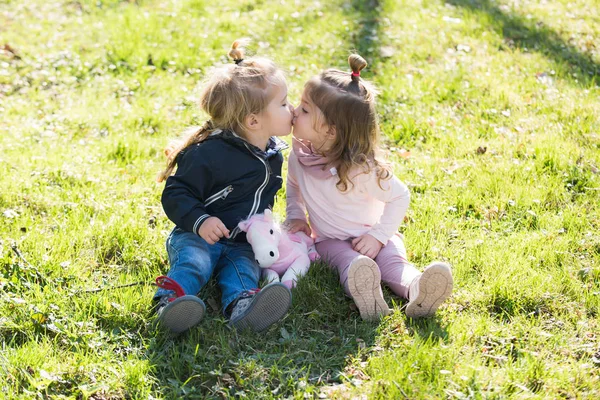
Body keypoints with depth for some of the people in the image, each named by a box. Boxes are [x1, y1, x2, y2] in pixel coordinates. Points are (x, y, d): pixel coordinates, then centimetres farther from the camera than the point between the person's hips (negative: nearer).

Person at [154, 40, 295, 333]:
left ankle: (241, 305, -54)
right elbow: (176, 194, -15)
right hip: (197, 236, -4)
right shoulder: (209, 154, -16)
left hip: (242, 243, 4)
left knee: (243, 267, -26)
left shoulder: (272, 155, 8)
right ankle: (171, 298, -55)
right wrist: (199, 221, -29)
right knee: (194, 262, -33)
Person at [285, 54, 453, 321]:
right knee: (347, 260, -31)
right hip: (330, 239, 2)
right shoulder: (299, 154, -8)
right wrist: (295, 217, 0)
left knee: (393, 261, -30)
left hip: (369, 236, -2)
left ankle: (417, 291, -57)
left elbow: (400, 197, -14)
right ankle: (361, 290, -61)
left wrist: (378, 236, -19)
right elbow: (293, 187, 14)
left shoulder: (361, 169, -25)